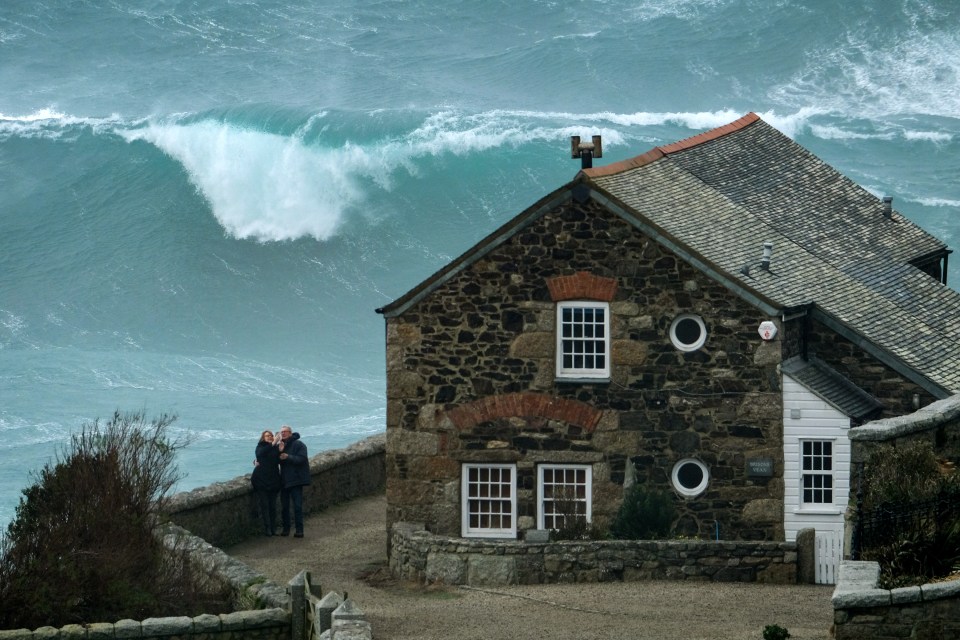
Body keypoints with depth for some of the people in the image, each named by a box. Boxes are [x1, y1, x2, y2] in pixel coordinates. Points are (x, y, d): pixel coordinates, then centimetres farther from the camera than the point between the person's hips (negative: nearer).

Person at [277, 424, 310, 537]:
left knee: (297, 506, -7)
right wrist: (280, 451, -14)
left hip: (296, 480, -6)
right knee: (284, 506, 9)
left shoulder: (298, 444, -6)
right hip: (284, 480, 6)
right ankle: (286, 528, 18)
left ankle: (299, 530, -5)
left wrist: (288, 457, -23)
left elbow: (302, 459, -17)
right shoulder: (281, 445, 13)